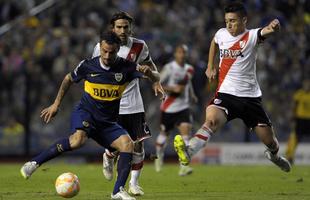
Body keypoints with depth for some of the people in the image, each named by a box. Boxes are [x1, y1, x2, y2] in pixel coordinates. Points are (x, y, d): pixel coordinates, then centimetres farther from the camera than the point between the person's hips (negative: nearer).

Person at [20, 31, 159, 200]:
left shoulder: (126, 67, -7)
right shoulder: (88, 66, -7)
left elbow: (155, 79, -7)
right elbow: (69, 79, 13)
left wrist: (148, 72, -31)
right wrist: (56, 104, 13)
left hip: (107, 122, 3)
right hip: (85, 113, -3)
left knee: (127, 143, -23)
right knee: (78, 139, -35)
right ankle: (35, 162, -27)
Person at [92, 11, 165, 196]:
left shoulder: (140, 46, -1)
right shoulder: (101, 47, -6)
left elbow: (149, 63, 19)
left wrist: (156, 82, 5)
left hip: (134, 105, 2)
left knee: (138, 145, -3)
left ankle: (134, 183, 15)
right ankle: (108, 158, 31)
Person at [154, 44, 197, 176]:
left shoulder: (189, 69, 6)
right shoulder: (169, 68, -12)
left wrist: (191, 94, 10)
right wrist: (173, 88, -23)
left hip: (183, 107, 3)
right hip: (169, 107, -3)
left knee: (185, 131, -17)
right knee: (164, 133, 13)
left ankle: (183, 166, -21)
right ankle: (159, 157, 44)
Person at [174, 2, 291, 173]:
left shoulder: (251, 36, -8)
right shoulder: (221, 34, 4)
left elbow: (264, 32, -33)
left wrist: (272, 27, -56)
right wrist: (210, 66, 24)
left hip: (250, 96, -1)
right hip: (226, 93, 1)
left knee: (270, 141, 8)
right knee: (212, 120, -31)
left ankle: (274, 155, 43)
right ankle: (187, 152, -47)